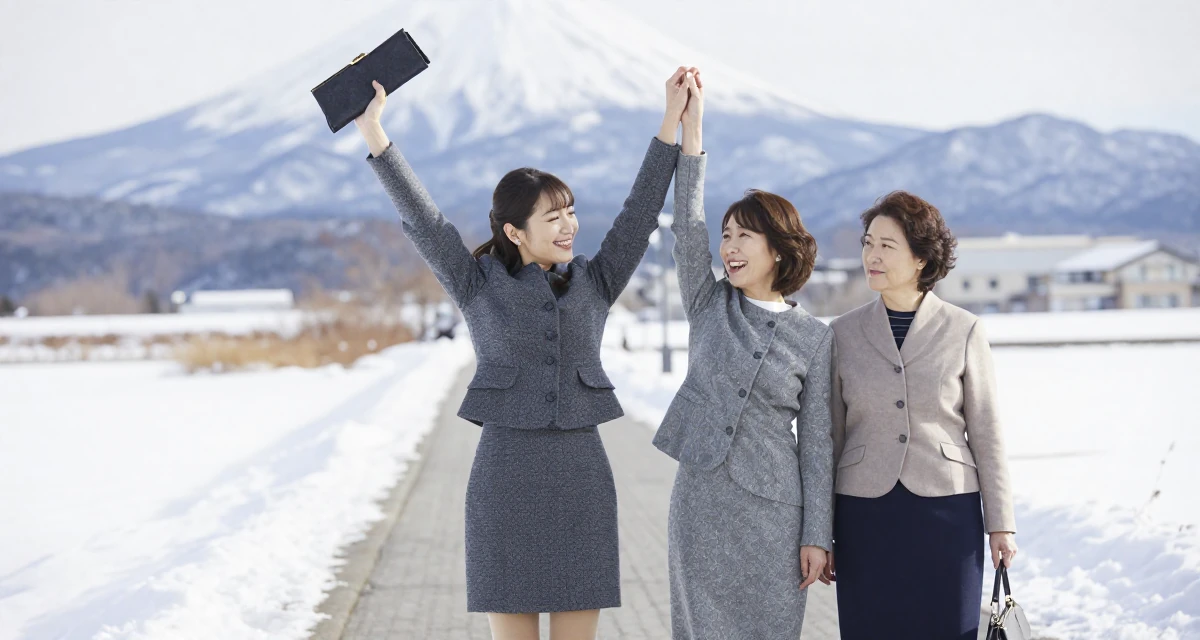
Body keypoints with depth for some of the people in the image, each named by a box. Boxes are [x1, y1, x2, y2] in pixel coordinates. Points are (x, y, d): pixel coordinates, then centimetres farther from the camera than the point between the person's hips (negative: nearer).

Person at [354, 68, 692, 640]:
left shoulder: (594, 283, 9)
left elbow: (639, 215, 3)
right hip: (506, 473, -2)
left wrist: (672, 120, -2)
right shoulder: (479, 285, 3)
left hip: (581, 475, 2)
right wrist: (374, 133, -12)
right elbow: (421, 218, -4)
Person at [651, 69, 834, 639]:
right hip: (700, 503, 2)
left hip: (773, 511, -2)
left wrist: (816, 535, -4)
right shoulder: (709, 307, 7)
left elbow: (816, 442, 1)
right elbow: (688, 228, -6)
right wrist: (691, 128, -13)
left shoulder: (814, 338, 2)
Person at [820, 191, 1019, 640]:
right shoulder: (844, 334, 3)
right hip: (866, 517, 1)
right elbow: (829, 439, 6)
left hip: (947, 515, -1)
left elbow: (986, 434, 2)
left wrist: (1001, 524, -1)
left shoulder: (964, 332, -1)